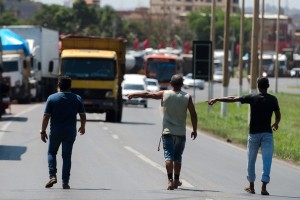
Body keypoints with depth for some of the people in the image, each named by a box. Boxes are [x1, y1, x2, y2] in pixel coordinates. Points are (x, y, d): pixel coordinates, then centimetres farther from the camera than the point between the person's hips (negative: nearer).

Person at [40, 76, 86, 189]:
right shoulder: (77, 99, 0)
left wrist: (43, 131, 1)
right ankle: (65, 182, 3)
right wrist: (82, 127, 23)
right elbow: (83, 116, 5)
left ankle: (52, 176, 1)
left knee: (51, 153, 16)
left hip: (55, 132, -1)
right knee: (66, 156, 6)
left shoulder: (52, 98, -6)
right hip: (70, 132, 1)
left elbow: (46, 116, -7)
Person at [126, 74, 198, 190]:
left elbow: (147, 94, 6)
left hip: (167, 131, -1)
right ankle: (176, 180, 24)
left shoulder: (164, 94, -2)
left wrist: (133, 94, 20)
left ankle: (170, 180, -21)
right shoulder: (187, 97, -2)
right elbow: (193, 115, -2)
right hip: (181, 133, 1)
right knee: (178, 157, 15)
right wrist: (194, 130, 9)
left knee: (168, 156, -6)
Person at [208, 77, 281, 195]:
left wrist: (216, 100, 10)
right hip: (267, 133, 0)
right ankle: (264, 187, -12)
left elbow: (232, 99, 0)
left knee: (251, 160, 13)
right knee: (267, 160, -2)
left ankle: (251, 186, 21)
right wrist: (276, 123, 31)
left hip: (254, 133, 0)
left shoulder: (252, 98, -3)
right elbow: (278, 115, 8)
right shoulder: (273, 99, -1)